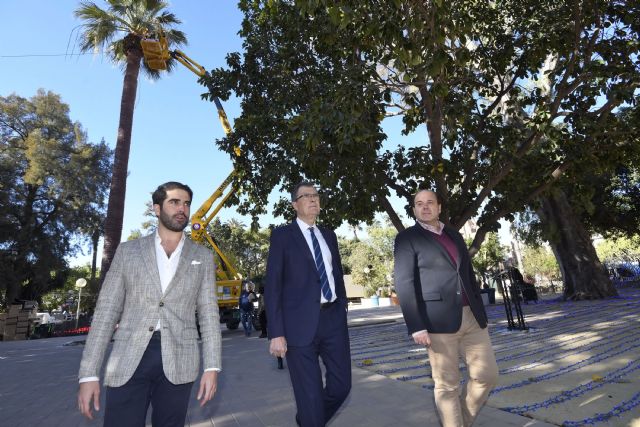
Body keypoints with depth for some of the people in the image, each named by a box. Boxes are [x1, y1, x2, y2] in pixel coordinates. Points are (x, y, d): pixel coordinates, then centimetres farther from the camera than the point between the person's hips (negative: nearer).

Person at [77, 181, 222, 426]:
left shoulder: (202, 257, 7)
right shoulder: (128, 251, 6)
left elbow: (208, 313, 3)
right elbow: (106, 310, 3)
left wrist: (212, 367, -4)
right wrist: (89, 374, -2)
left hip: (178, 361, 1)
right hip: (128, 360, 0)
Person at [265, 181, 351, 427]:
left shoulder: (329, 235, 14)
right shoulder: (282, 235, -2)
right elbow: (272, 286, -7)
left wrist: (343, 310, 12)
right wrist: (276, 333, -12)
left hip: (334, 319, 6)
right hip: (301, 322, -5)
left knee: (341, 385, 14)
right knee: (310, 395, 4)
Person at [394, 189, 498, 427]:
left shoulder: (454, 235, 16)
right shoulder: (407, 238, -3)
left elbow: (469, 275, 20)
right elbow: (404, 284, -10)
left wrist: (481, 311, 17)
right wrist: (416, 326, -17)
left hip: (472, 317, 6)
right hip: (439, 320, -6)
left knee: (487, 374, 9)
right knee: (447, 385, 3)